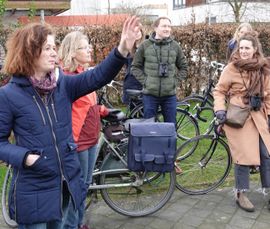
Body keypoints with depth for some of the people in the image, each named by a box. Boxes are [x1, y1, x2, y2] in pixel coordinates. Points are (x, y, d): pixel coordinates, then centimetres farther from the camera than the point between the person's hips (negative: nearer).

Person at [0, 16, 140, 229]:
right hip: (33, 190, -4)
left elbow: (97, 77, -16)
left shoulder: (63, 84, -1)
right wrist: (24, 156, -23)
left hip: (66, 182, 5)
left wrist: (122, 49, -31)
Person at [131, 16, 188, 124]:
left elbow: (183, 67, 13)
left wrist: (175, 81, 2)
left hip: (170, 94, 2)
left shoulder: (175, 46, 4)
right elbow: (135, 67, 5)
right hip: (150, 94, -1)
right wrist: (144, 81, -5)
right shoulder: (145, 45, 0)